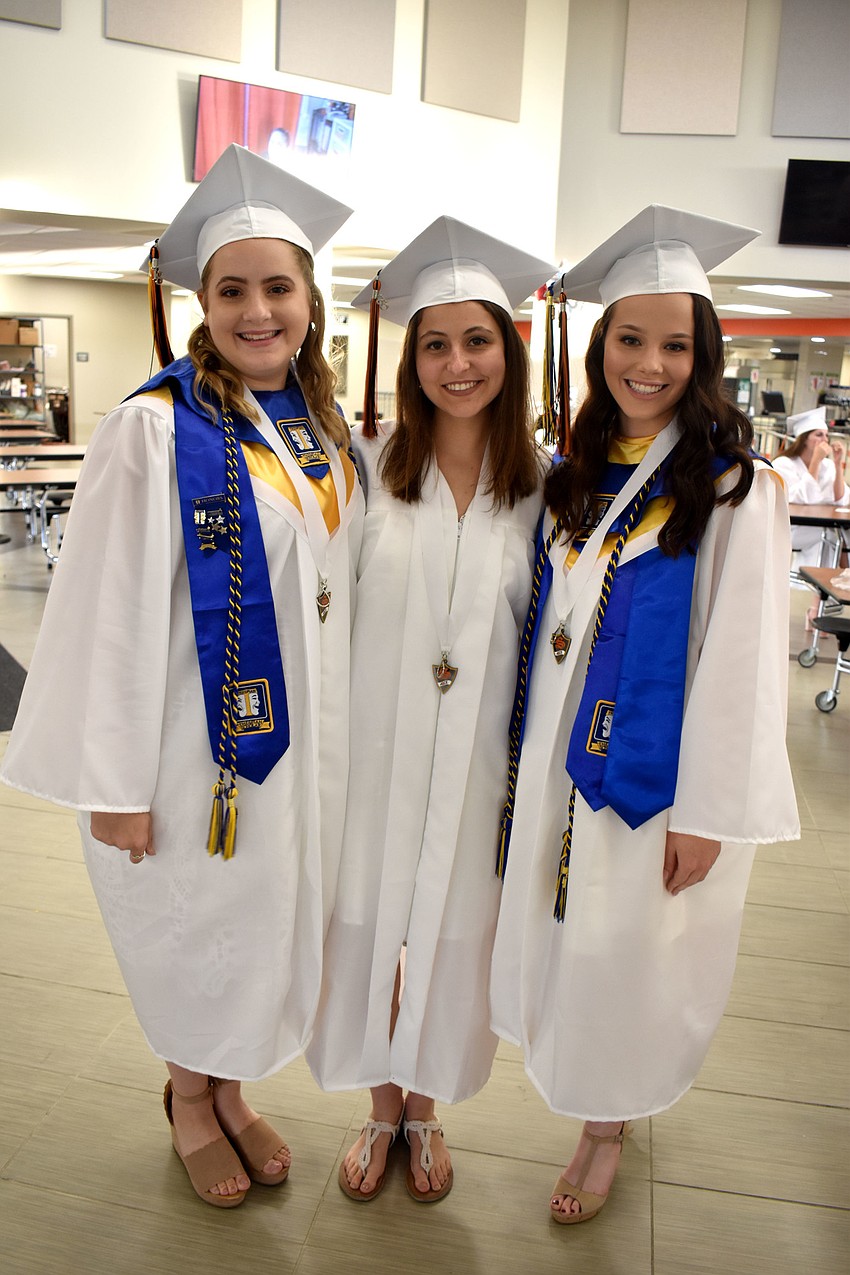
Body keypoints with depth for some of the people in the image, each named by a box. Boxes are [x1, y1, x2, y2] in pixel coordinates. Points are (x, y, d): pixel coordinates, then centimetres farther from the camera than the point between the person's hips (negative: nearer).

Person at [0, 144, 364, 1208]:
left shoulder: (327, 431, 4)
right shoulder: (157, 430, -15)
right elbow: (115, 612, -15)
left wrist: (343, 727, 12)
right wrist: (117, 783, -14)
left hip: (304, 732, 6)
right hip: (204, 733, -5)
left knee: (270, 917, 19)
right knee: (197, 922, 13)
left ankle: (231, 1091, 44)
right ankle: (189, 1104, 41)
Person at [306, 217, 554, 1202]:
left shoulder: (540, 484, -1)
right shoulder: (369, 462, -4)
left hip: (477, 752, 1)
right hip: (377, 743, 0)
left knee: (450, 932, 15)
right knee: (369, 925, 12)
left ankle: (426, 1106, 40)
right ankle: (382, 1106, 38)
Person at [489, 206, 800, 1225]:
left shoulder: (733, 488, -12)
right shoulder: (578, 477, 6)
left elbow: (741, 659, -15)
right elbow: (548, 626, 10)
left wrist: (709, 811, -16)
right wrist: (531, 754, 9)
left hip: (653, 772, -5)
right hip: (561, 759, 6)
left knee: (625, 956, 10)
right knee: (567, 944, 18)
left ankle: (608, 1130, 36)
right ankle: (590, 1095, 43)